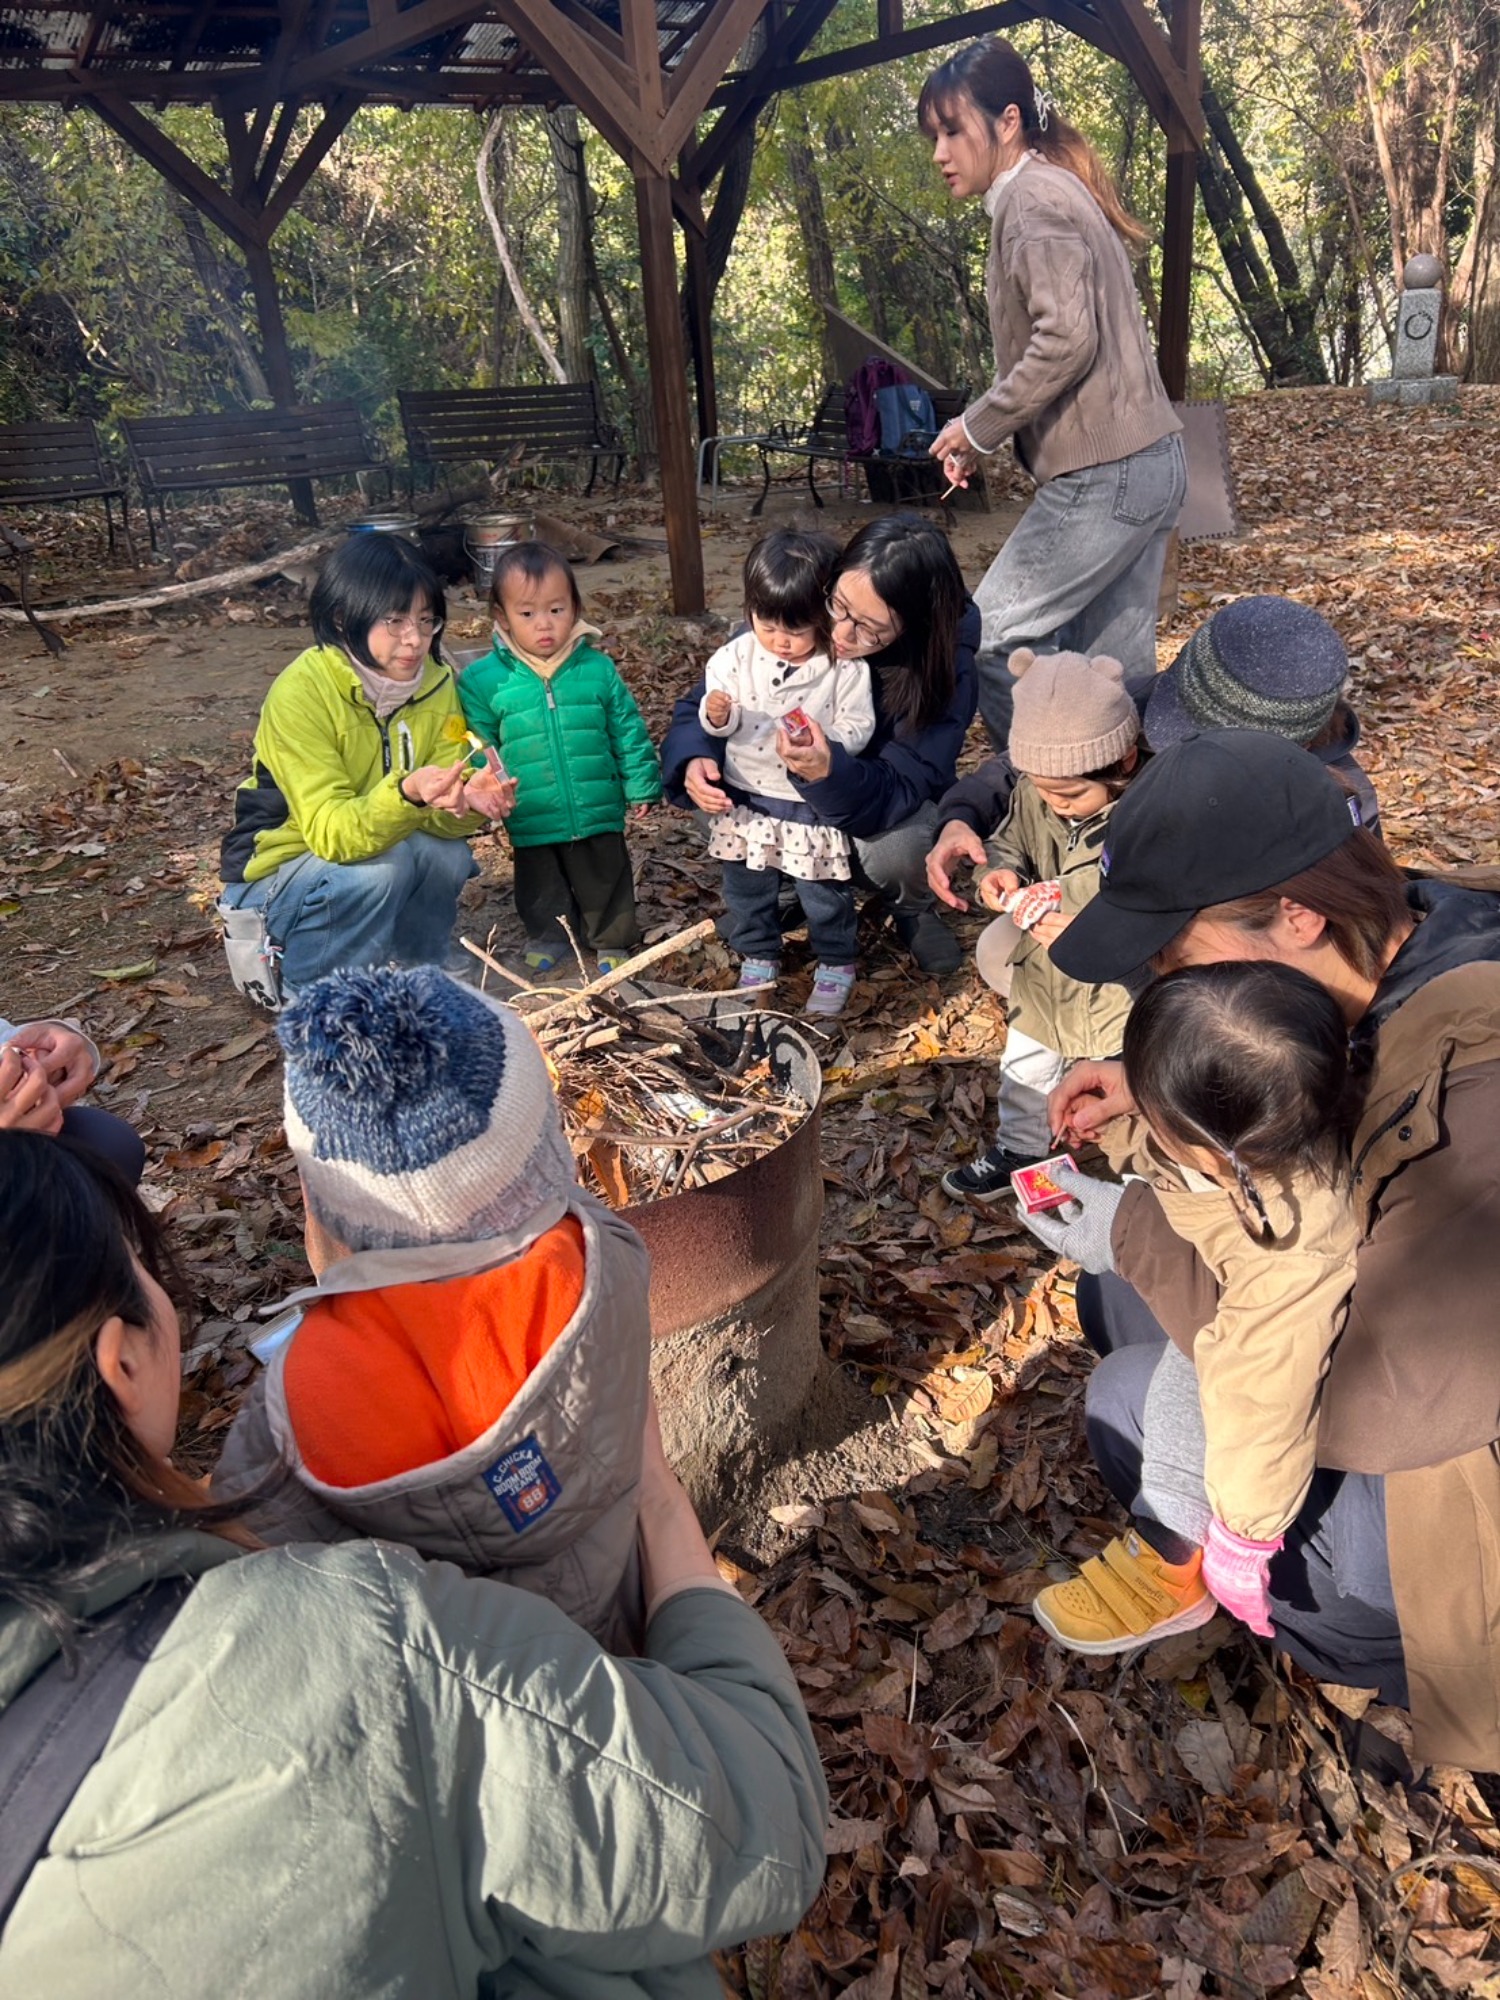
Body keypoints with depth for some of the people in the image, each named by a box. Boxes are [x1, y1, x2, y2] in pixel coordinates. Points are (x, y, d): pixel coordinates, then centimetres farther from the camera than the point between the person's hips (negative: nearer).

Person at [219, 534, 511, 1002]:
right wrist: (405, 795, -50)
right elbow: (329, 831, -32)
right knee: (378, 869, -32)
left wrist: (467, 801, -34)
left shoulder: (435, 683, -9)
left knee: (446, 854, -24)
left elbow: (438, 813, -11)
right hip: (277, 871, -5)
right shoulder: (301, 692, -25)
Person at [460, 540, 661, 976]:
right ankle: (548, 936, 41)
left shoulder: (598, 668, -6)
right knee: (541, 887, 19)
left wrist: (641, 786, 2)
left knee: (605, 882, 17)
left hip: (599, 812, 0)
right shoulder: (484, 679, -8)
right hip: (530, 821, 0)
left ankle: (613, 940, 37)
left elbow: (628, 732, 1)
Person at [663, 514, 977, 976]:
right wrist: (694, 760, -36)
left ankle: (912, 910, 3)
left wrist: (831, 774, -55)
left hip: (888, 809, -2)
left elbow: (900, 791, -34)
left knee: (896, 849, -35)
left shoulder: (945, 667, -28)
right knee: (712, 810, -25)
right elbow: (700, 710, -13)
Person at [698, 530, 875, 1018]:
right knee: (746, 887, 17)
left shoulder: (845, 666, -13)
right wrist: (717, 716, -23)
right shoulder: (736, 657, -5)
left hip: (814, 805, -3)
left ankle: (835, 965, 31)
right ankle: (758, 958, 38)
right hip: (747, 799, 3)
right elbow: (724, 725, 1)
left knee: (825, 894, 9)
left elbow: (858, 729, -13)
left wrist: (820, 742, -31)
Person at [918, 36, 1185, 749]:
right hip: (1145, 463, 10)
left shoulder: (1035, 197, -10)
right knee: (1116, 666, 11)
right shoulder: (1051, 190, 20)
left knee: (987, 640, -4)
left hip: (1105, 477, -10)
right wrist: (986, 432, 9)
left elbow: (1065, 339, -22)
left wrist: (977, 427, -12)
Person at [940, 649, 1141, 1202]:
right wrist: (1003, 872, -15)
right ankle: (1018, 1148, 53)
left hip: (1115, 998, -6)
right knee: (1025, 1073, 27)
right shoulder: (1034, 794, -12)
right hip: (1040, 984, 6)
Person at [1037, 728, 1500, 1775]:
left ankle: (1362, 1642, 11)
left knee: (1135, 1400, -11)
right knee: (1119, 1295, 5)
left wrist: (1136, 1230, -21)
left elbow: (1355, 1409, -31)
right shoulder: (1413, 948, -12)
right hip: (1405, 1337, 8)